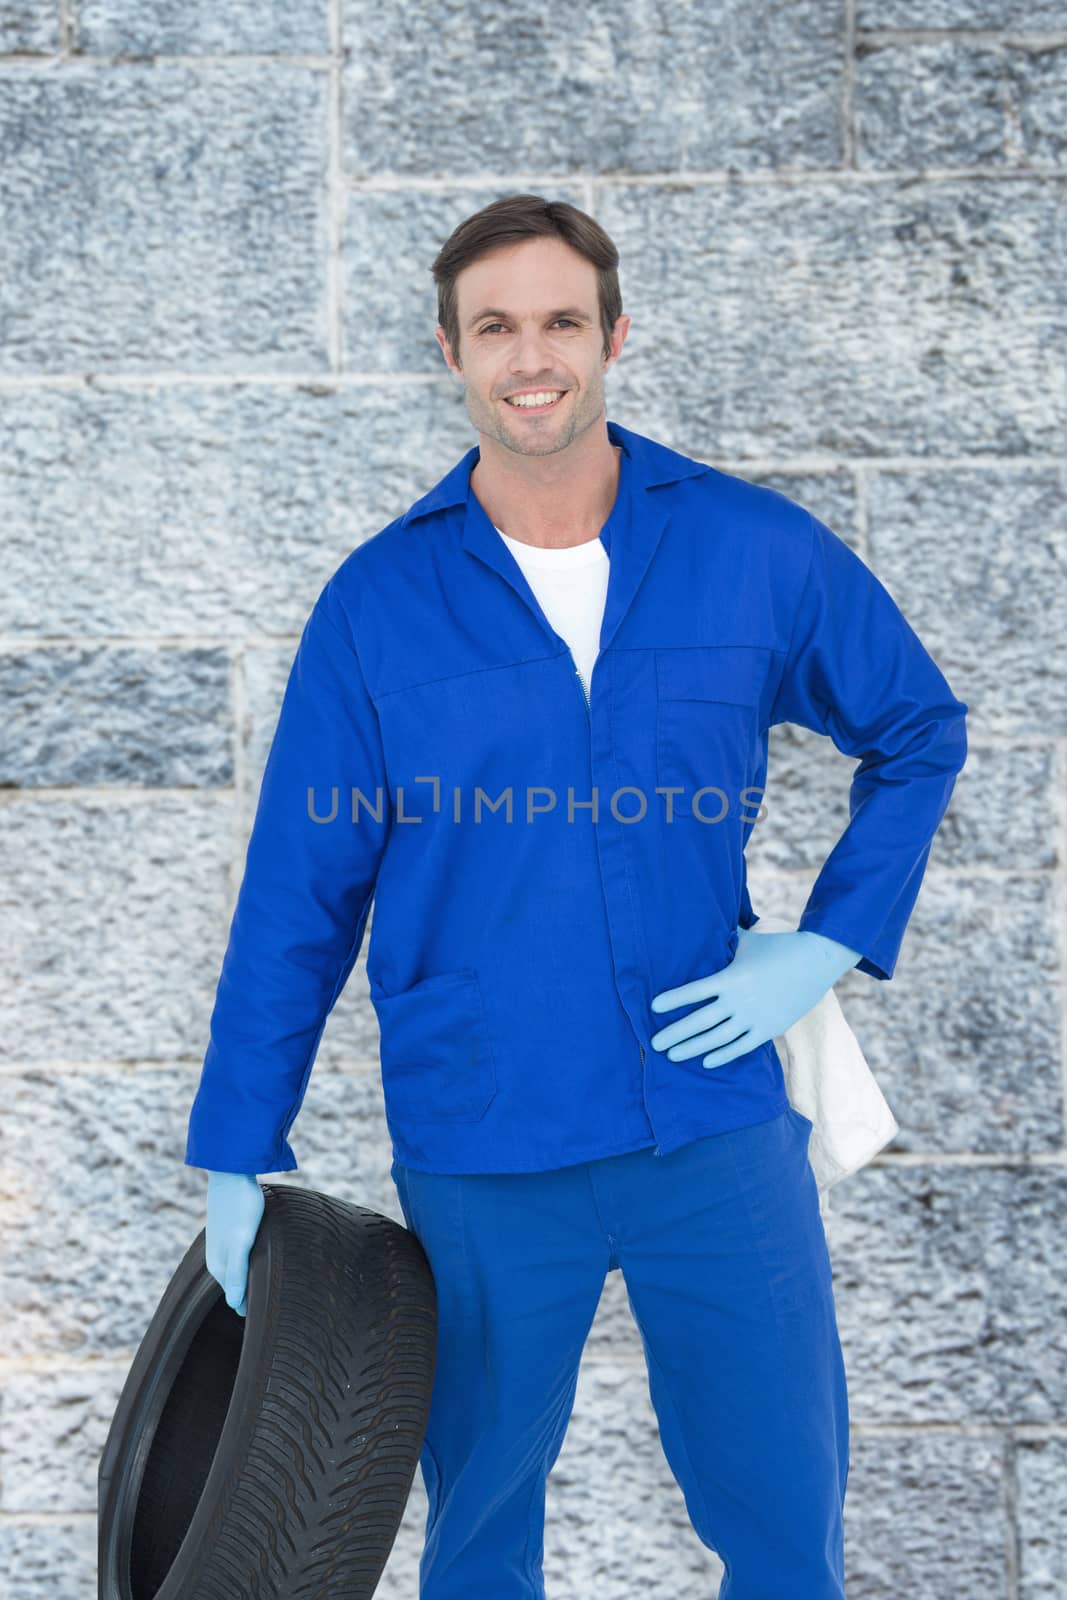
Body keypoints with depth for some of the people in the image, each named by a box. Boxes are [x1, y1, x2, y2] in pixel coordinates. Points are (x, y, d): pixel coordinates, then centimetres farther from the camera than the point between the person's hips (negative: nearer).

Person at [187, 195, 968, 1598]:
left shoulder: (756, 550, -2)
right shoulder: (378, 602, -3)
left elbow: (921, 733, 12)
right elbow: (297, 898, 2)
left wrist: (831, 944, 0)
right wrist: (237, 1156, 4)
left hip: (720, 1128, 1)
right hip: (479, 1155, 0)